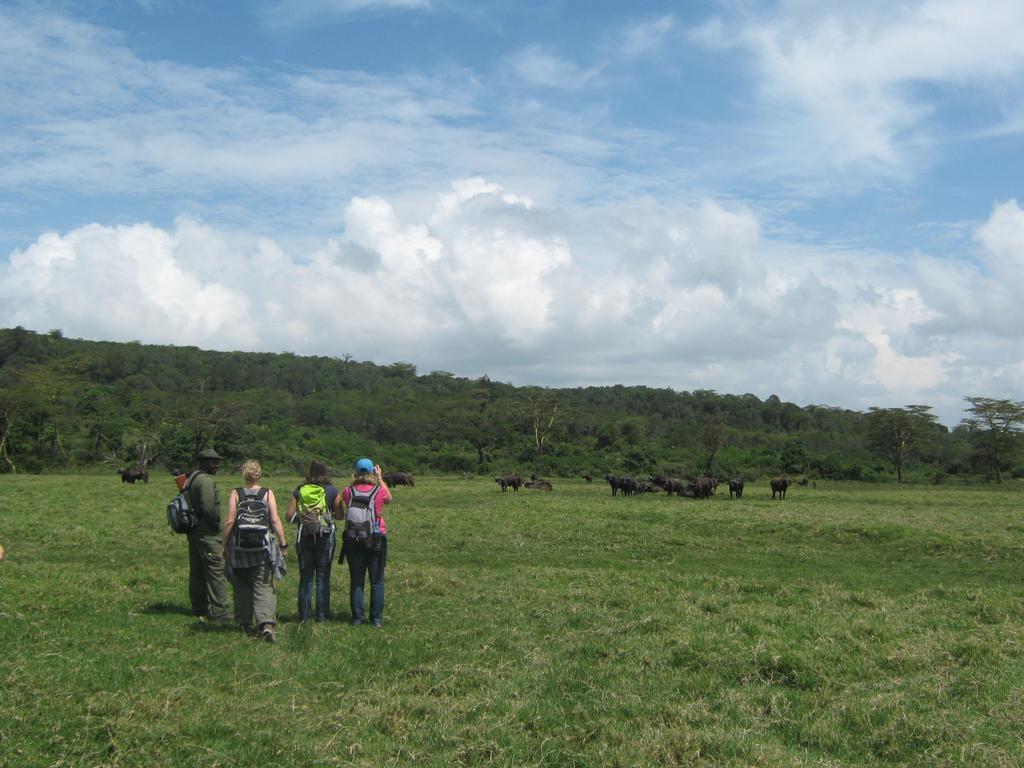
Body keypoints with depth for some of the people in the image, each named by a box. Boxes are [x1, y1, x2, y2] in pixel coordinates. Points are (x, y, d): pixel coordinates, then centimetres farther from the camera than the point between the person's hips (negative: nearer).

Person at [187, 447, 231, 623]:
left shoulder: (192, 479, 16)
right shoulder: (206, 480, -16)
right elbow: (208, 508, -24)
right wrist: (217, 524, -10)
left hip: (194, 533, 10)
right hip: (208, 534, -10)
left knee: (197, 571, 14)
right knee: (216, 571, -8)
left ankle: (199, 608, 22)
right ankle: (218, 611, -9)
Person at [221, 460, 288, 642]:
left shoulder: (235, 494, -1)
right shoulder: (268, 493, -1)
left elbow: (230, 522, -5)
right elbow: (275, 520, -5)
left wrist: (223, 544, 4)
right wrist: (283, 544, 1)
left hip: (239, 547, 1)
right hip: (263, 547, -1)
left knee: (242, 586, 15)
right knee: (264, 587, -1)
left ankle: (245, 623, 22)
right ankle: (266, 624, -17)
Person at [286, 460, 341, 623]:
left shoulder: (299, 491, -2)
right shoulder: (332, 491, -4)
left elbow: (290, 516, -3)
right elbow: (340, 515, -2)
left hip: (304, 538, 1)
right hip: (325, 538, -1)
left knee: (305, 577, 9)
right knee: (323, 577, 6)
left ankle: (304, 615, 10)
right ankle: (322, 615, 6)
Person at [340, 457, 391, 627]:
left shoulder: (348, 492, -4)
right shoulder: (379, 490, -6)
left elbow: (341, 515, 10)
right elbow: (389, 498, 16)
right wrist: (380, 478, 21)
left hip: (353, 541, 1)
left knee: (356, 581, 8)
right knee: (377, 581, 7)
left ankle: (358, 617, 8)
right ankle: (377, 618, 8)